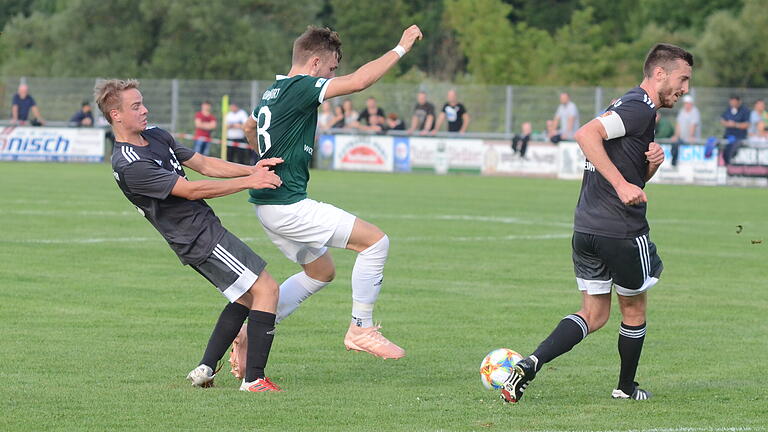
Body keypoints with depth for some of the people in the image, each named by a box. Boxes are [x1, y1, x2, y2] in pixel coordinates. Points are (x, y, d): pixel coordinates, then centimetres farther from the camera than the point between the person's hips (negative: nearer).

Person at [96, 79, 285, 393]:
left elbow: (204, 164, 13)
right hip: (200, 237, -10)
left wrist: (252, 169, -2)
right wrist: (248, 182, -20)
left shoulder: (157, 137, 10)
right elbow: (191, 190, -21)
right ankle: (254, 379, -10)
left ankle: (205, 369, 15)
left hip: (205, 226, 10)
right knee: (265, 289, -10)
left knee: (246, 296, 18)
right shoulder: (129, 166, -20)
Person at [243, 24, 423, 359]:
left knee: (322, 271, 23)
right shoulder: (300, 88, -16)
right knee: (375, 241, -9)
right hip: (287, 206, -10)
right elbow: (359, 81, -26)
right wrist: (401, 48, -17)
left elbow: (250, 127, 34)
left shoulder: (273, 92, 13)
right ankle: (360, 329, -2)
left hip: (267, 203, 10)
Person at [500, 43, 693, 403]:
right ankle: (626, 389, 29)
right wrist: (622, 184, -29)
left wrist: (651, 163, 3)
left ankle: (528, 365, -8)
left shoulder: (629, 106, 19)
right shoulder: (639, 107, -12)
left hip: (586, 228, 9)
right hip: (622, 231, -9)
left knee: (594, 314, 11)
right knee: (634, 309, 14)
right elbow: (586, 134, -28)